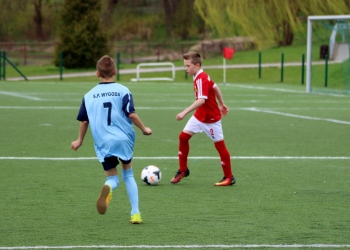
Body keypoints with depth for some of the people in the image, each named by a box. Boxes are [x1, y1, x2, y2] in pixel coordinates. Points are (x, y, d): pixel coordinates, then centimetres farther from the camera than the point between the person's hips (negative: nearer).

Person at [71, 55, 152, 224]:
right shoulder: (122, 91, -3)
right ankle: (135, 213, 11)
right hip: (123, 140, -1)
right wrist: (144, 129, 7)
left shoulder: (89, 95, 5)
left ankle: (108, 188, -29)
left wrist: (79, 140, 25)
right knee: (128, 174, 19)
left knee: (112, 178, 10)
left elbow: (84, 120, 10)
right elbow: (131, 114, -9)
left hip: (103, 143, 1)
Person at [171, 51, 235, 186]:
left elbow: (201, 100, -40)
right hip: (199, 116, 9)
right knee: (183, 136, 2)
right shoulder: (200, 77, 2)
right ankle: (183, 170, 13)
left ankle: (229, 177, 13)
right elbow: (215, 87, 17)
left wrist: (184, 112, -47)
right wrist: (222, 104, 26)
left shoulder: (201, 79, -27)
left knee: (219, 145, 2)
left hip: (211, 119, -9)